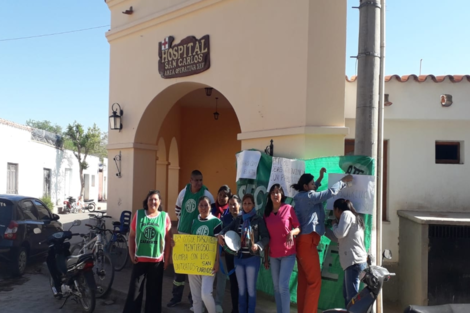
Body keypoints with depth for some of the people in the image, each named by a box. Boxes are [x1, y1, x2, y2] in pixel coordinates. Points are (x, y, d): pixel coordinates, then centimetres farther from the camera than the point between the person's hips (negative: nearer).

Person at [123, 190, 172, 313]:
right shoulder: (138, 214, 0)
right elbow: (132, 235, 5)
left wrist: (166, 259, 0)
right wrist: (131, 254, -1)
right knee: (135, 290, 5)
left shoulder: (165, 216, -3)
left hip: (157, 261, 0)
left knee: (154, 292, 11)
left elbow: (168, 239, 1)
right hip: (139, 260, 0)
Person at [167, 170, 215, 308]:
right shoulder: (183, 192, 0)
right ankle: (176, 296, 22)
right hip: (183, 233, 4)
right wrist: (181, 222, 13)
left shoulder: (207, 195, -12)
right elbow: (178, 209, 15)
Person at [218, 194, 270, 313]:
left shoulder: (258, 219, -2)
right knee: (241, 289, 13)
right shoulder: (238, 219, 9)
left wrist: (258, 246, -24)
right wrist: (221, 235, -17)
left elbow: (266, 237, -7)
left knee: (251, 289, 4)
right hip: (238, 258, 4)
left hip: (252, 258, -4)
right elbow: (226, 230, 4)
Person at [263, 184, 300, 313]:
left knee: (283, 286, -10)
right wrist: (265, 256, 9)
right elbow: (267, 236, 9)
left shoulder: (288, 208, -5)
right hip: (273, 255, 4)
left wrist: (292, 232, -23)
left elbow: (299, 228, -1)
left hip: (288, 253, -4)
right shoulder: (267, 213, 6)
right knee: (276, 287, 9)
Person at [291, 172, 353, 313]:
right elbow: (330, 192, -13)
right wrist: (343, 181, -1)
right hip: (307, 241, -10)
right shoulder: (308, 197, -12)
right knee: (315, 281, -5)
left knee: (303, 280, 11)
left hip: (302, 241, 10)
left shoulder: (302, 198, 13)